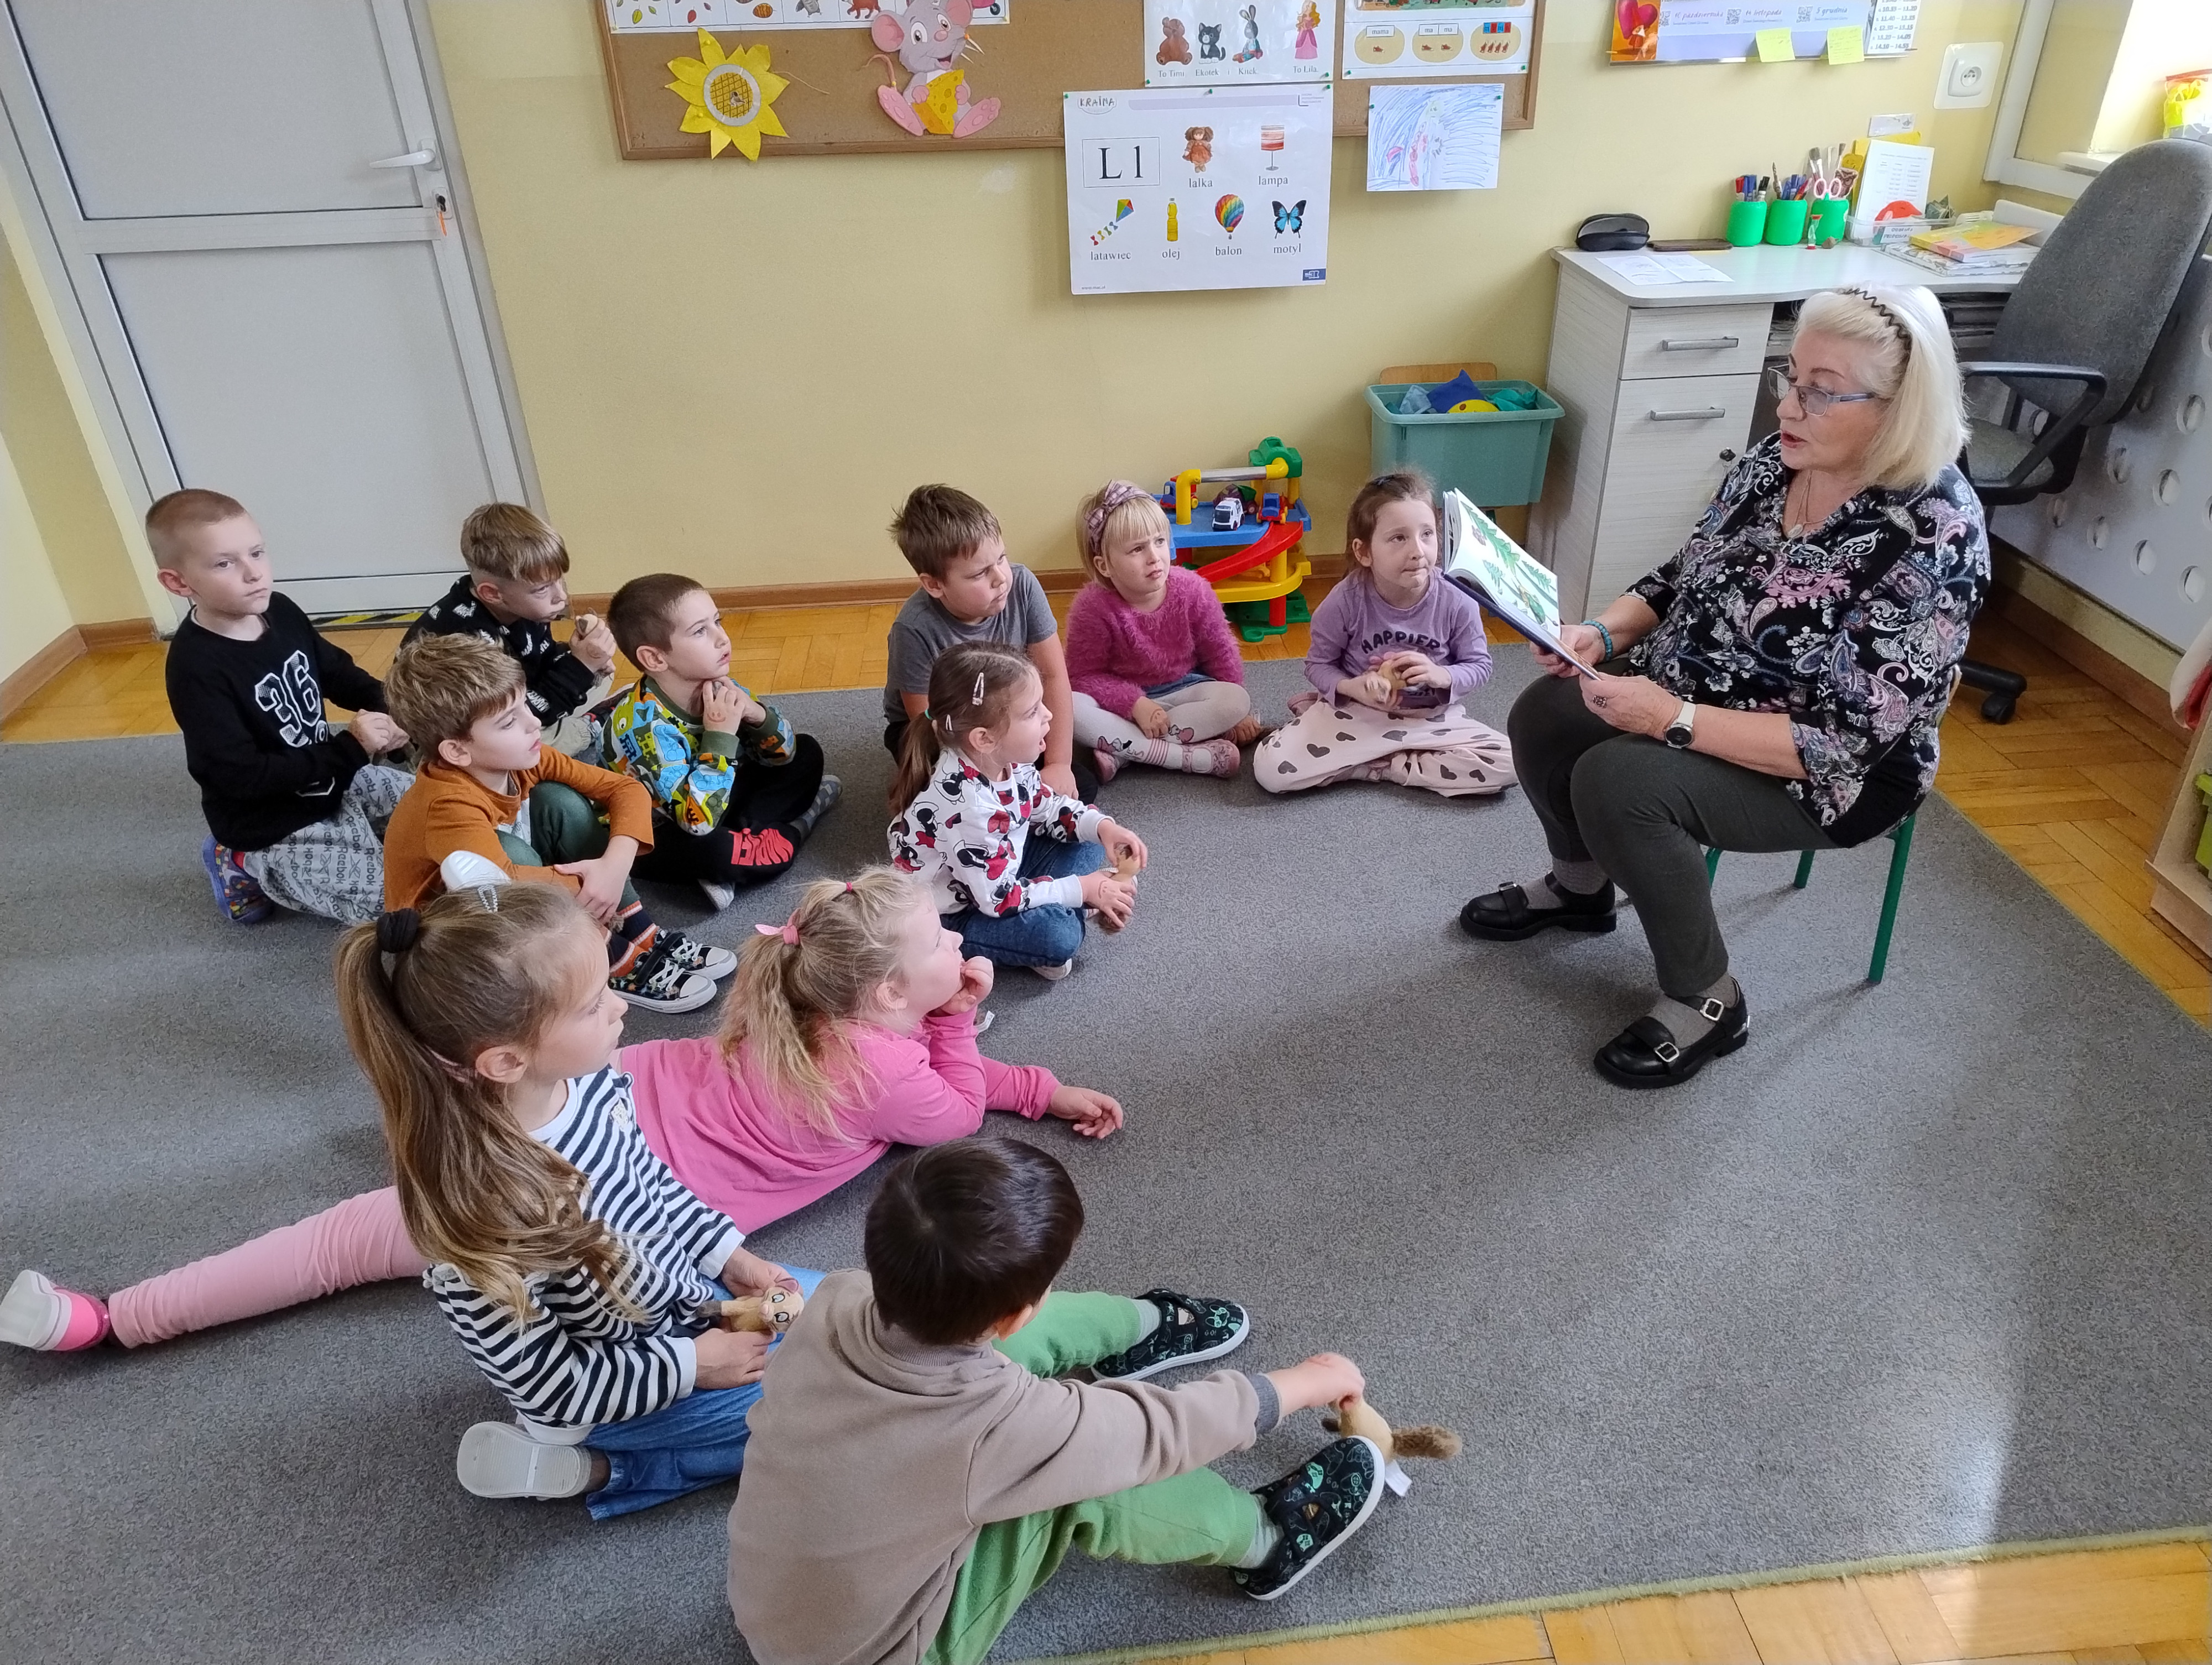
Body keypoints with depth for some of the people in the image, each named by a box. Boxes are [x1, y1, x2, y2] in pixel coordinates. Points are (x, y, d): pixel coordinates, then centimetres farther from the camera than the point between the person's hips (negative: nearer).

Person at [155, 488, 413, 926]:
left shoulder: (280, 612, -5)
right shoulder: (196, 670, -26)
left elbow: (338, 671, 11)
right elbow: (241, 778, -28)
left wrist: (385, 706, -12)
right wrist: (350, 749, -31)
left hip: (329, 778, 8)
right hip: (273, 827, -8)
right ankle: (248, 868, 7)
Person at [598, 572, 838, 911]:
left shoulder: (714, 687, -12)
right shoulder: (645, 725, -33)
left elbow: (782, 751, -1)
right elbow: (699, 819, -41)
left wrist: (755, 714, -23)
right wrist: (720, 734, -36)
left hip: (710, 797, 8)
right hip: (650, 838, -8)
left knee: (806, 753, 7)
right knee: (712, 850, -40)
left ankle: (737, 833, -10)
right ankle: (797, 825, -7)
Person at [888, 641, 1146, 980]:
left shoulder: (1005, 759, -13)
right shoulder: (966, 806, -37)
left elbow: (1044, 805, 8)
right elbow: (1000, 899, -29)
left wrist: (1101, 826, -10)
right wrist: (1083, 889, -20)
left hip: (999, 870, 9)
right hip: (951, 916, -9)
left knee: (1087, 846, 6)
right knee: (1056, 934, -29)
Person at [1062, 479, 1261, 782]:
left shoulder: (1192, 590, -14)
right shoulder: (1093, 608, -20)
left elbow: (1220, 653, -1)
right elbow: (1083, 675, -15)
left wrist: (1234, 713, 1)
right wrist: (1135, 704, -27)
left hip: (1181, 691, 2)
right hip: (1123, 698, -2)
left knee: (1237, 701, -28)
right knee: (1072, 709, -34)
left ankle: (1121, 750, -28)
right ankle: (1189, 757, -32)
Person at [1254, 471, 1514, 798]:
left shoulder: (1457, 601, -15)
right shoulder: (1346, 601, -17)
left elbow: (1479, 666, -1)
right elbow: (1318, 664, -3)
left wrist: (1442, 676, -23)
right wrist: (1351, 686, -24)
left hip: (1431, 719, 2)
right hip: (1356, 713, -2)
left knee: (1506, 766, -23)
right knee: (1270, 768, -23)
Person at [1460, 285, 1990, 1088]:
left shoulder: (1932, 542, -28)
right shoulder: (1776, 458, -6)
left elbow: (1843, 740, -29)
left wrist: (1674, 719, -33)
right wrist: (1602, 633, -12)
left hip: (1835, 773, -7)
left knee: (1617, 783, -28)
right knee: (1542, 716, -7)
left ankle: (1708, 1004, -7)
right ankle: (1580, 885, 23)